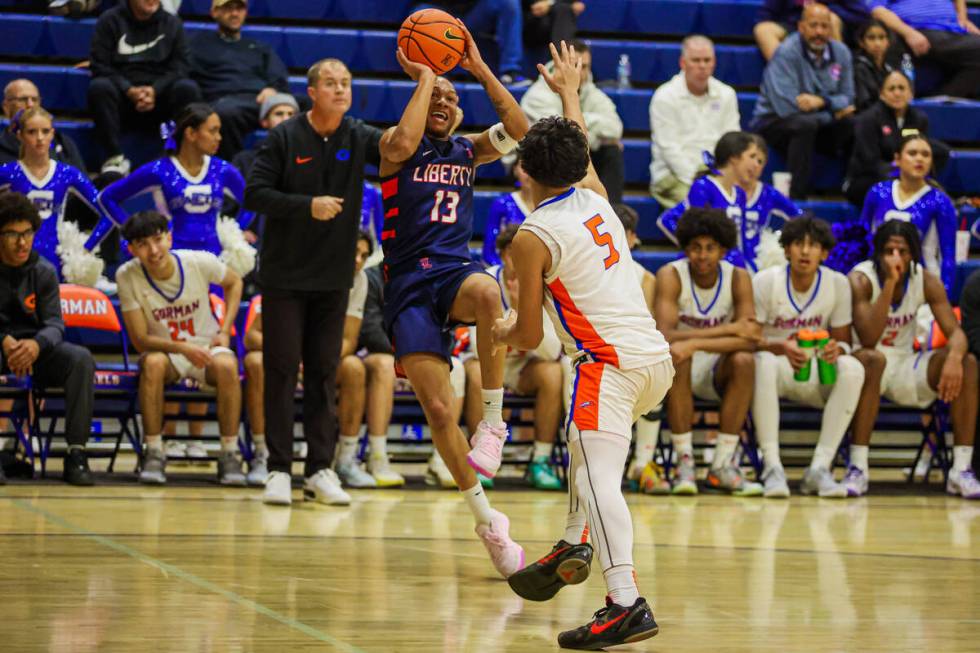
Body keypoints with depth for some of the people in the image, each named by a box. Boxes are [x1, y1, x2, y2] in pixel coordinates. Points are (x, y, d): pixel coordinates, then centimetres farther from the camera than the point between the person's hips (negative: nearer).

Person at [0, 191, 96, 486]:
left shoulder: (44, 271, 2)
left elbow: (55, 323, -5)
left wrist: (36, 344, -30)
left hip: (34, 348, 3)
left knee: (81, 359, -26)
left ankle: (76, 454, -25)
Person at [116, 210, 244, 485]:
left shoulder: (200, 262, -16)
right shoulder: (127, 276, -17)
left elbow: (233, 283, 8)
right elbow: (140, 339, -14)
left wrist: (225, 331, -3)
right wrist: (184, 349, -29)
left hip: (207, 347, 1)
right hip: (164, 350, 0)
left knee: (227, 366, -34)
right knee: (153, 363, -36)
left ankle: (229, 455, -22)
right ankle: (153, 453, -26)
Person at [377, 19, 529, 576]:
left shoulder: (467, 150, 16)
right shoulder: (397, 147, 6)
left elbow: (519, 131, -1)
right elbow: (403, 143, -19)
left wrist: (481, 69, -2)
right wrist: (423, 77, -9)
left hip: (456, 269, 1)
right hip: (409, 284, -1)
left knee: (488, 291, -39)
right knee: (438, 410, -12)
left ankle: (494, 422, -26)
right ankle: (487, 521, 1)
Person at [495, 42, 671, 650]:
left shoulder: (533, 238, -4)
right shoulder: (595, 196, 13)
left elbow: (530, 335, 1)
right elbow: (581, 149, 38)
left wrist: (503, 331, 24)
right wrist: (570, 90, 53)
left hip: (611, 363, -8)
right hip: (657, 355, 8)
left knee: (599, 479, -18)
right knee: (586, 442, 32)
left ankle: (627, 604, -33)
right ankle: (575, 544, 32)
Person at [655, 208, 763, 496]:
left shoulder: (738, 278, -9)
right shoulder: (670, 276, -14)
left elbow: (749, 341, -22)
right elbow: (664, 336, -28)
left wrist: (695, 343, -36)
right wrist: (729, 329, -30)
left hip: (717, 372, 2)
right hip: (683, 370, -2)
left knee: (744, 361, -30)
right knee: (676, 357, -35)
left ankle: (722, 465, -24)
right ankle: (685, 462, -28)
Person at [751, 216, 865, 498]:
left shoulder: (838, 284, -3)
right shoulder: (765, 282, -9)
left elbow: (844, 340, 3)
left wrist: (837, 349, -23)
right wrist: (781, 347, -31)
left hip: (817, 374, 2)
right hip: (777, 361, -2)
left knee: (852, 368, -30)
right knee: (764, 363, -38)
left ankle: (819, 467, -28)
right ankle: (772, 467, -37)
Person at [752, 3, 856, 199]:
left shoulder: (841, 52, 0)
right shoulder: (786, 53, -19)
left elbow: (847, 98, -1)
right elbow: (786, 106, -26)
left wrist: (821, 101, -26)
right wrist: (834, 108, -15)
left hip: (820, 125, 6)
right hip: (774, 123, -6)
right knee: (806, 123, -38)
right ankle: (796, 197, -34)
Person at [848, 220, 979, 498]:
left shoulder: (927, 282, -3)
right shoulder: (860, 280, -16)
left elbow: (955, 332, -12)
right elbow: (868, 340, -30)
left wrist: (954, 358, -36)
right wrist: (890, 282, -33)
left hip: (905, 366, 4)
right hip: (868, 365, -4)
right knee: (871, 358, -40)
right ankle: (858, 469, -38)